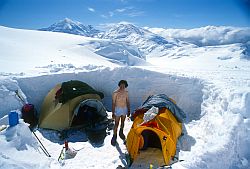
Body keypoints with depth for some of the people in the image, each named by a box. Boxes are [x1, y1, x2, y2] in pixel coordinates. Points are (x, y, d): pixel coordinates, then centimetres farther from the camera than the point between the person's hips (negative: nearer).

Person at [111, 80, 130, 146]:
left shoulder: (126, 92, -4)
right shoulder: (115, 93, -18)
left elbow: (127, 101, 6)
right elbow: (113, 103, -14)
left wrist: (128, 110, 7)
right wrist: (113, 113, -14)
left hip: (124, 109, 5)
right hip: (118, 109, -4)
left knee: (123, 122, 20)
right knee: (116, 124, 1)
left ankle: (121, 133, 42)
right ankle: (114, 136, 18)